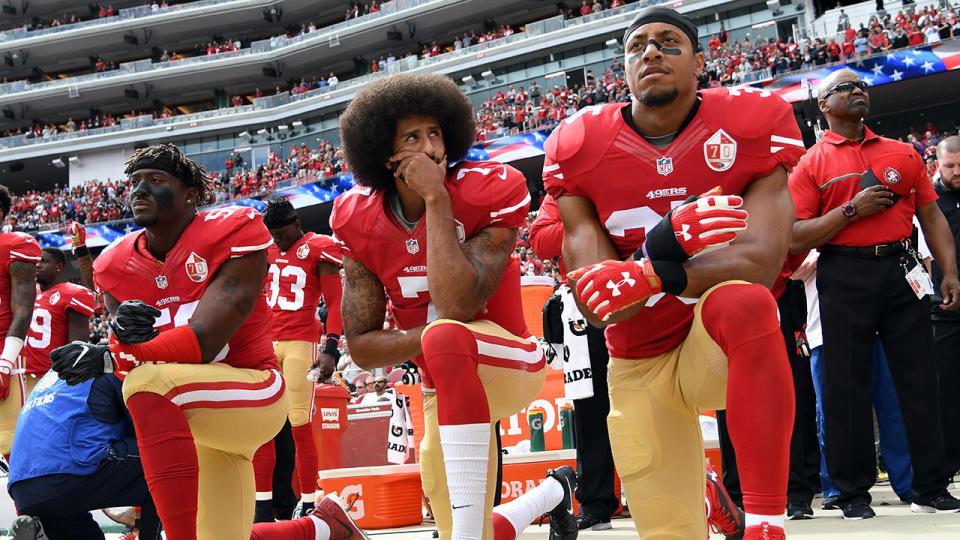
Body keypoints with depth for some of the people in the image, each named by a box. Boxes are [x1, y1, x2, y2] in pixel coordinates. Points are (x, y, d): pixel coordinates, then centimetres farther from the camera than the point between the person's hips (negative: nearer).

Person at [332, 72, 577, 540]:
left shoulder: (489, 192, -18)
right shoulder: (361, 221, -6)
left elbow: (459, 304, -32)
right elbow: (361, 347, -6)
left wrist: (436, 196, -29)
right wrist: (430, 335, -24)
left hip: (507, 362, -5)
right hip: (447, 391, 6)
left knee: (447, 335, -39)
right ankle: (554, 491, 43)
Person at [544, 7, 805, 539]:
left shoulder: (753, 125, -12)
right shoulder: (578, 149, -9)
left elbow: (760, 262, -24)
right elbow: (594, 302, -16)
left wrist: (653, 275, -40)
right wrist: (661, 244, -37)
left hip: (725, 348, -2)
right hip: (638, 367, 2)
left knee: (742, 301, -37)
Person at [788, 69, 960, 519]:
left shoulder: (903, 154, 14)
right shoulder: (811, 164, 4)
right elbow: (795, 237, -3)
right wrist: (851, 209, -12)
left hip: (901, 271, 3)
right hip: (844, 278, -3)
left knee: (919, 379, 4)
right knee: (846, 385, 0)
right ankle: (853, 493, 12)